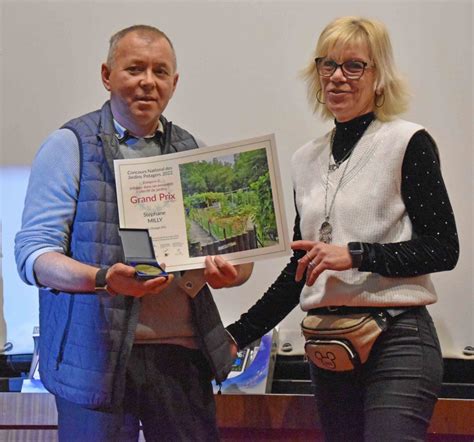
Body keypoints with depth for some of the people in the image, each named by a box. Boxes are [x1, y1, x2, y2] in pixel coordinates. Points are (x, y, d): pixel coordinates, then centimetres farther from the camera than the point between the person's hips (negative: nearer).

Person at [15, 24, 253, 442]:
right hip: (97, 356, -4)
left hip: (183, 353, 4)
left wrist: (228, 270, -10)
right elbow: (33, 254, -7)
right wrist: (104, 279, -25)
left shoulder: (191, 151, 13)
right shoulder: (70, 145, 0)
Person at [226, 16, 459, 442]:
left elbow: (443, 248, -8)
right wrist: (239, 334, 12)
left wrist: (357, 254, -19)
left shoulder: (408, 143, -4)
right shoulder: (307, 159, 12)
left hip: (396, 341, -5)